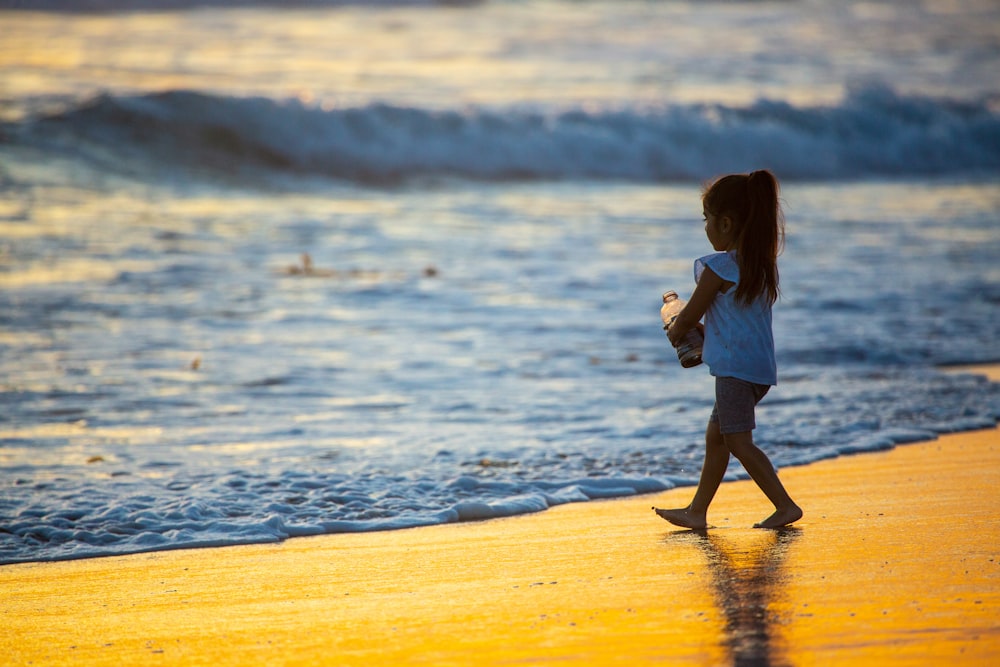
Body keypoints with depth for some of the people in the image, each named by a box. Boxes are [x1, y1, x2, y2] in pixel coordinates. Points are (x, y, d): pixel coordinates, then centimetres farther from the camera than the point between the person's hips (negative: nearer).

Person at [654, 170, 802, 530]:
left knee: (739, 441, -6)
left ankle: (785, 505, -9)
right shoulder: (764, 265, 11)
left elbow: (689, 316, -4)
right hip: (760, 366, 9)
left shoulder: (718, 267, -13)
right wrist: (704, 331, 26)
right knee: (715, 435, 16)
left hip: (735, 366, -9)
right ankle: (697, 511, 22)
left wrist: (675, 332, 16)